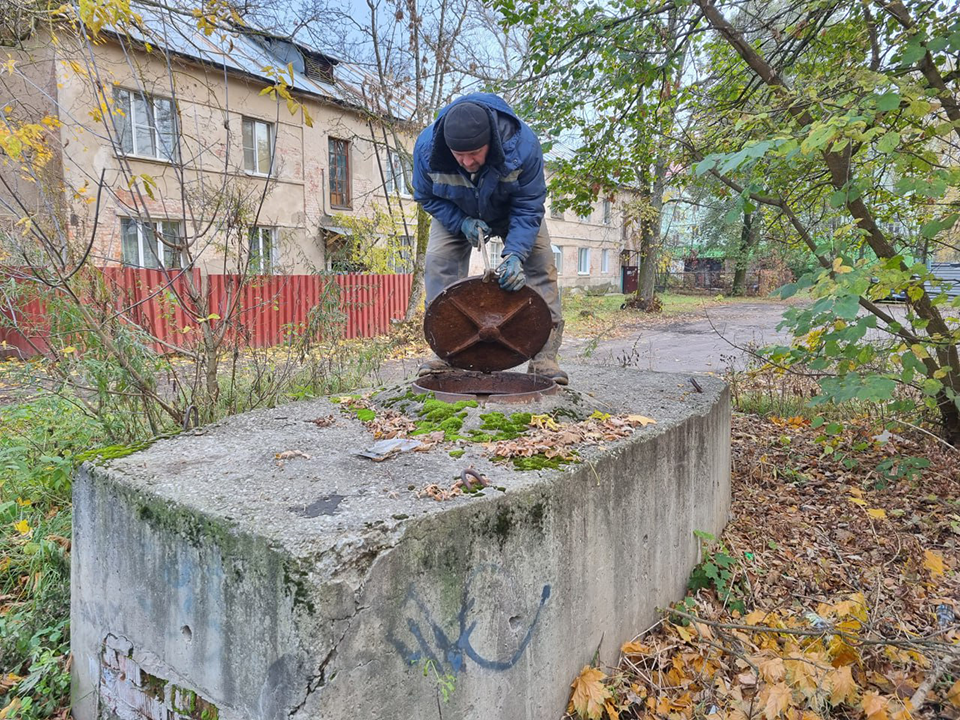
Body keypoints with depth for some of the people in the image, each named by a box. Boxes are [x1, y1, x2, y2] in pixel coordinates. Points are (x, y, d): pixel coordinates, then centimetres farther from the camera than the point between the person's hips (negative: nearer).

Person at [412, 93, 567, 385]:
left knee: (540, 264, -16)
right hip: (457, 213, 1)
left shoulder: (523, 144, -36)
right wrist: (462, 222, -28)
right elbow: (426, 197, -13)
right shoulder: (426, 147, -31)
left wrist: (515, 253, -43)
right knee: (438, 263, -18)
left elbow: (528, 208, -28)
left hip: (511, 211, -1)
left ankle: (544, 357, -11)